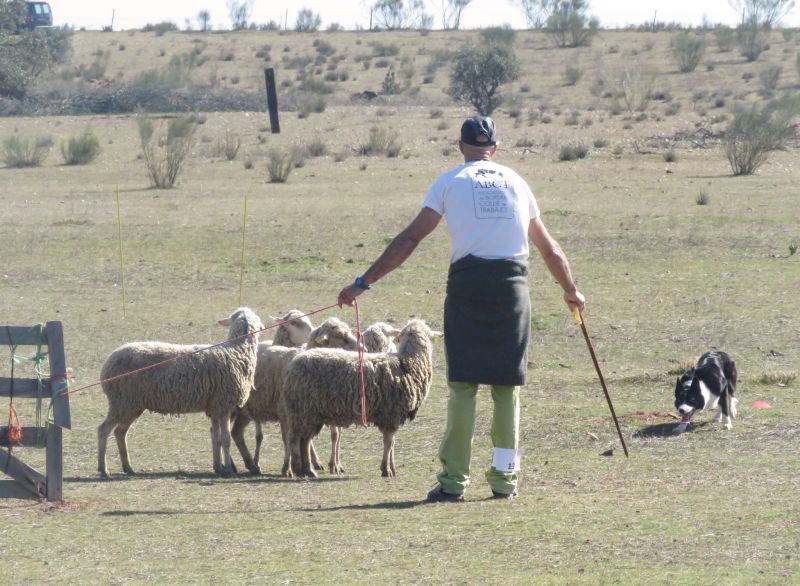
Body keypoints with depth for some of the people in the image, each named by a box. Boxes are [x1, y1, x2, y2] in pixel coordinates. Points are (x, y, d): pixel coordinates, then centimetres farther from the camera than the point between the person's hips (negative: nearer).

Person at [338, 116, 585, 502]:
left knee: (463, 385, -1)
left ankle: (453, 480, -3)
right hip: (513, 285, 2)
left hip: (468, 283, -2)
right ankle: (504, 478, 10)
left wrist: (363, 283, 2)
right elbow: (549, 247, 26)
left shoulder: (450, 182, 7)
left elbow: (409, 239, 0)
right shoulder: (516, 183, 16)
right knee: (507, 385, 8)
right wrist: (571, 291, 41)